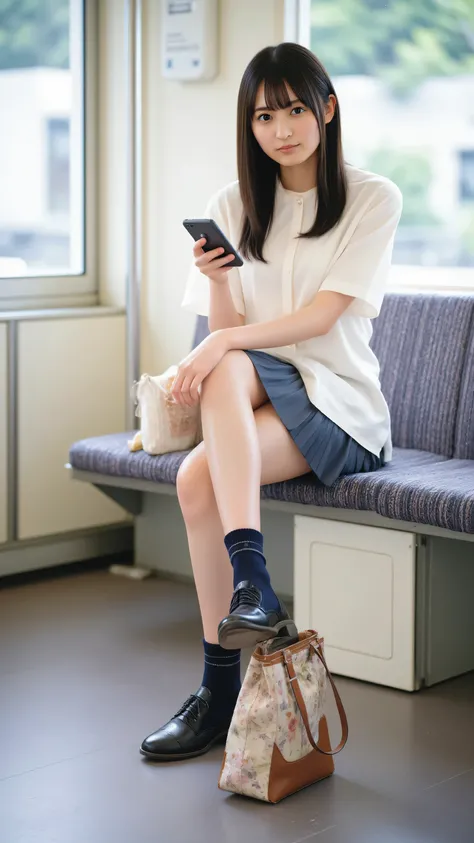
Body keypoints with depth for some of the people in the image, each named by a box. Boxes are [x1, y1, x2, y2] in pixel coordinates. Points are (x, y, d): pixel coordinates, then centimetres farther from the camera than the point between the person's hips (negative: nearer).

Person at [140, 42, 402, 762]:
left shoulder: (373, 199, -1)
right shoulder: (233, 208, 10)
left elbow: (324, 315, -11)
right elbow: (225, 329, 4)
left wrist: (226, 341, -23)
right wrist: (219, 280, -17)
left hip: (340, 405, -4)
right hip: (253, 393, 4)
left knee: (199, 477, -30)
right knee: (226, 370, -33)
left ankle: (222, 686, -27)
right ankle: (252, 586, -38)